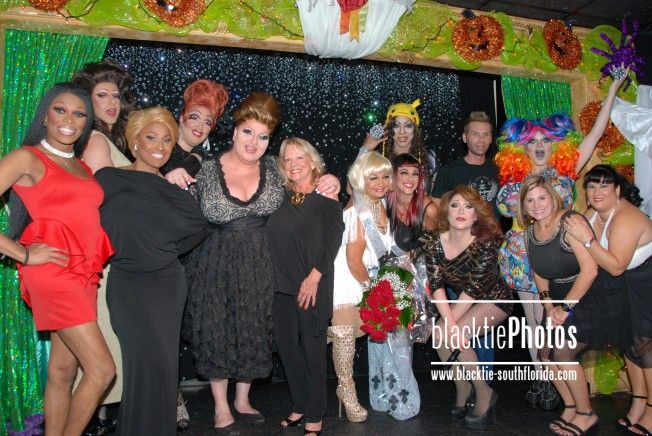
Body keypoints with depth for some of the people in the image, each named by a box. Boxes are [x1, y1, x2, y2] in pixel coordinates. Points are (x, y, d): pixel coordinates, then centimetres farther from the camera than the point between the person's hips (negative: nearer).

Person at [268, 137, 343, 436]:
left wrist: (314, 277, -15)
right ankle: (299, 407, 27)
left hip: (313, 283, -5)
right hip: (283, 283, 5)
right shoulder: (283, 196, 12)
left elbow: (332, 239, -9)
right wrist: (275, 277, 0)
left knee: (312, 346, 3)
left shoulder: (326, 196, -2)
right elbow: (274, 239, 11)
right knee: (285, 344, 10)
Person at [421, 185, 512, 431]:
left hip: (494, 300, -5)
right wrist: (449, 324, -28)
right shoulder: (433, 241, -15)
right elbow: (436, 284, -18)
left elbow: (473, 290, -25)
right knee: (440, 334, -20)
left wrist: (448, 325, -26)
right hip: (462, 300, 5)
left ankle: (484, 394, -2)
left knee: (449, 336, -24)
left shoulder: (485, 242, -26)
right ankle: (462, 388, 7)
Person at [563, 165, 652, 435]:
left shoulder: (625, 218, -27)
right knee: (630, 340, 10)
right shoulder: (594, 214, -1)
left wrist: (587, 240, -37)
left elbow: (616, 266, -31)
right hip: (629, 285, 8)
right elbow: (591, 261, 0)